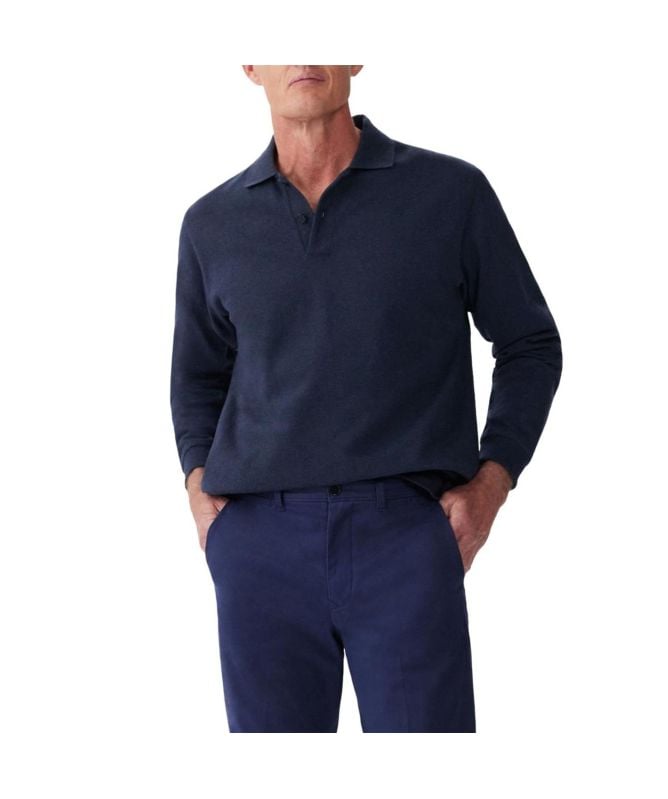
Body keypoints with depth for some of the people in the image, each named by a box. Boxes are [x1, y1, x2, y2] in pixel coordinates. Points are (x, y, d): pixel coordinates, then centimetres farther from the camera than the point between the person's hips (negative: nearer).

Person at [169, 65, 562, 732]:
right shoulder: (212, 224, 11)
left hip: (404, 532, -2)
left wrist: (491, 483, -2)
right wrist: (200, 490, 9)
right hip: (261, 542, 3)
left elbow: (530, 344, 11)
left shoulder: (451, 191, 3)